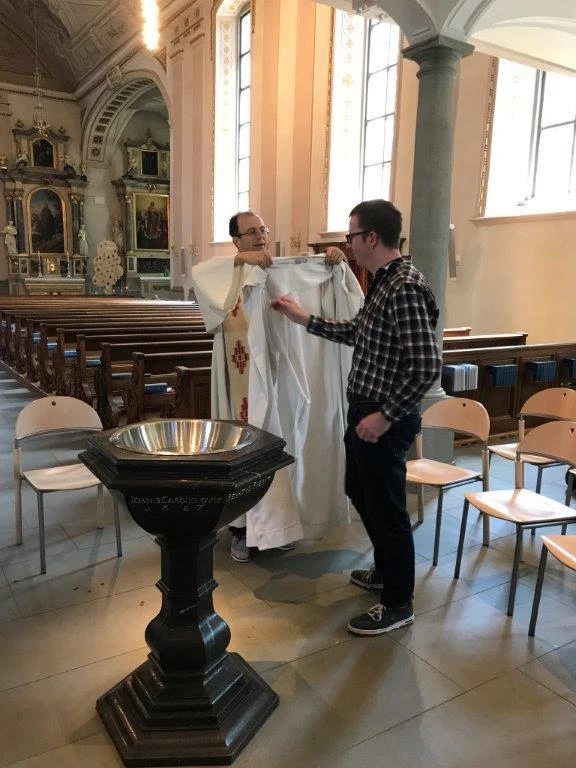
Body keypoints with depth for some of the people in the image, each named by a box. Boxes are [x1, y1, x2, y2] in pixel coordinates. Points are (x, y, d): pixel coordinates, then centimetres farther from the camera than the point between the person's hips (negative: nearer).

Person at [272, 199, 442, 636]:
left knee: (386, 508, 4)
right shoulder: (384, 281, 9)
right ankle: (387, 571, 44)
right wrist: (303, 318, 21)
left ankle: (398, 604, 23)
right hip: (363, 410, 10)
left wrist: (386, 415, -22)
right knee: (361, 493, 23)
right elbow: (358, 334, 21)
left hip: (384, 422, -10)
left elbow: (427, 366, -27)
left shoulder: (405, 288, -22)